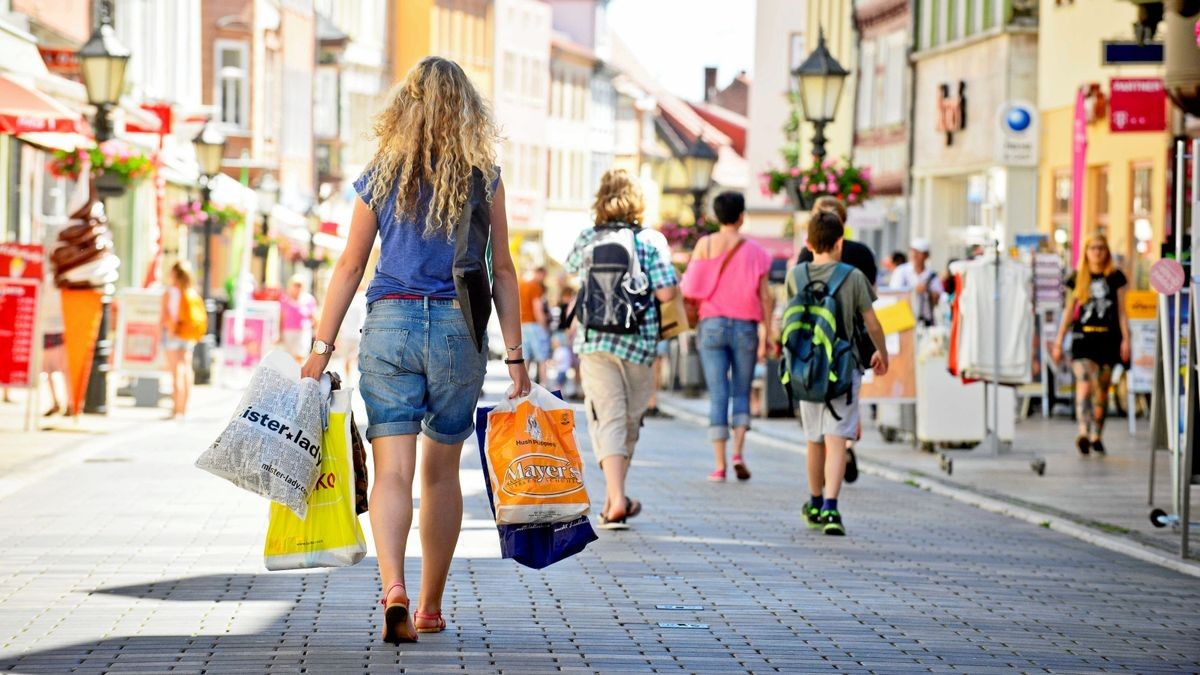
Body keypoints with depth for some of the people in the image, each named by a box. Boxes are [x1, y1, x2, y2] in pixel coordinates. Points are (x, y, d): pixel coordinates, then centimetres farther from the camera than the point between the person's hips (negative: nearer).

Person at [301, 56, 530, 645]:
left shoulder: (379, 178, 4)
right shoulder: (483, 179, 2)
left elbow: (350, 268, 4)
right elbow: (502, 270, 2)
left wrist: (322, 347, 8)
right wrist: (515, 355, 6)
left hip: (389, 323, 0)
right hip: (458, 329, 0)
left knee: (392, 470, -4)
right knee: (441, 472, 13)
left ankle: (393, 588, -27)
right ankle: (430, 607, 23)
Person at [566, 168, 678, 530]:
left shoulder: (588, 238, 4)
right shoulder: (650, 240, -4)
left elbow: (572, 269, 25)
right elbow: (666, 292, -11)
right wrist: (643, 290, 10)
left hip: (594, 341, 1)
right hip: (639, 341, -1)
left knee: (607, 419, -3)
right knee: (630, 421, 14)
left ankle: (617, 499, -19)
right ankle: (614, 498, 24)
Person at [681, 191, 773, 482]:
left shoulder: (704, 245, -1)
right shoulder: (753, 250, 0)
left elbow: (690, 287, -4)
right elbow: (764, 295, -3)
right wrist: (766, 331, 1)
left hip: (712, 324, 0)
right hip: (745, 327, 0)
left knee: (717, 395, 1)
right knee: (742, 393, 12)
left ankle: (719, 465, -3)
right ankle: (738, 452, -6)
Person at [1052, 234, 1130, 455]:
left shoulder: (1115, 277, 7)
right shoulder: (1077, 278, 8)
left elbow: (1121, 311, 8)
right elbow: (1069, 311, 12)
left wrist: (1125, 339, -1)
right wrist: (1059, 341, 9)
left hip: (1108, 338, 1)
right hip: (1082, 337, -1)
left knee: (1102, 390, 6)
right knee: (1084, 385, -18)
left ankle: (1096, 436, 16)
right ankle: (1083, 434, -30)